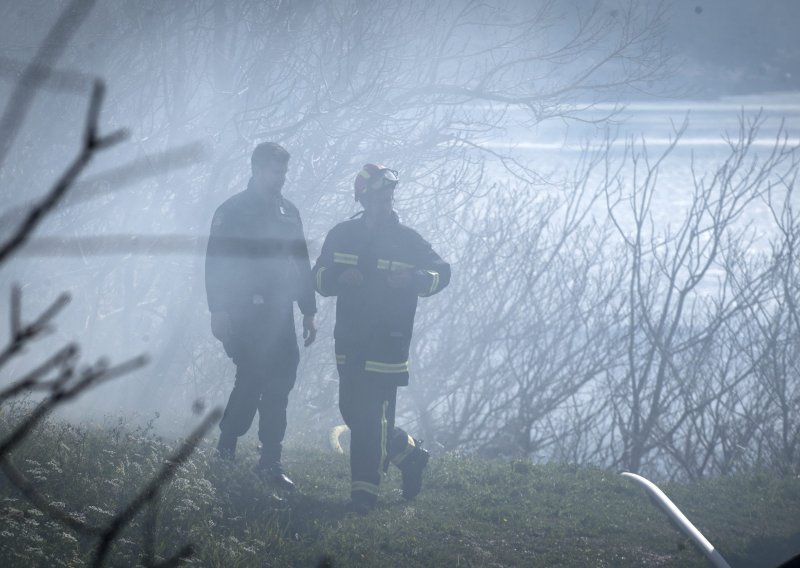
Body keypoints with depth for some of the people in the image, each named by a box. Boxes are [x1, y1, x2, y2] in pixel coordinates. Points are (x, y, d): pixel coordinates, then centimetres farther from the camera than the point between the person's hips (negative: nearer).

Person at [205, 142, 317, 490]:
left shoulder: (288, 213, 14)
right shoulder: (232, 212, -3)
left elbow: (302, 264, 18)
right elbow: (216, 264, -6)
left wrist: (309, 312, 14)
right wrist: (218, 311, -14)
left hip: (279, 314, 5)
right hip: (244, 313, -5)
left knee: (279, 384, 1)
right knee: (252, 377, -13)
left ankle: (270, 461, 6)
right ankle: (227, 443, 6)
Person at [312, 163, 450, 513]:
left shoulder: (407, 241, -1)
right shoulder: (342, 236, 7)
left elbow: (441, 272, 5)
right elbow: (319, 277, 11)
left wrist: (413, 279, -15)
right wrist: (339, 277, -12)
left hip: (388, 344, -4)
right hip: (350, 342, 4)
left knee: (371, 419, -7)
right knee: (353, 413, 10)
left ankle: (364, 492, -1)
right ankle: (407, 452, 32)